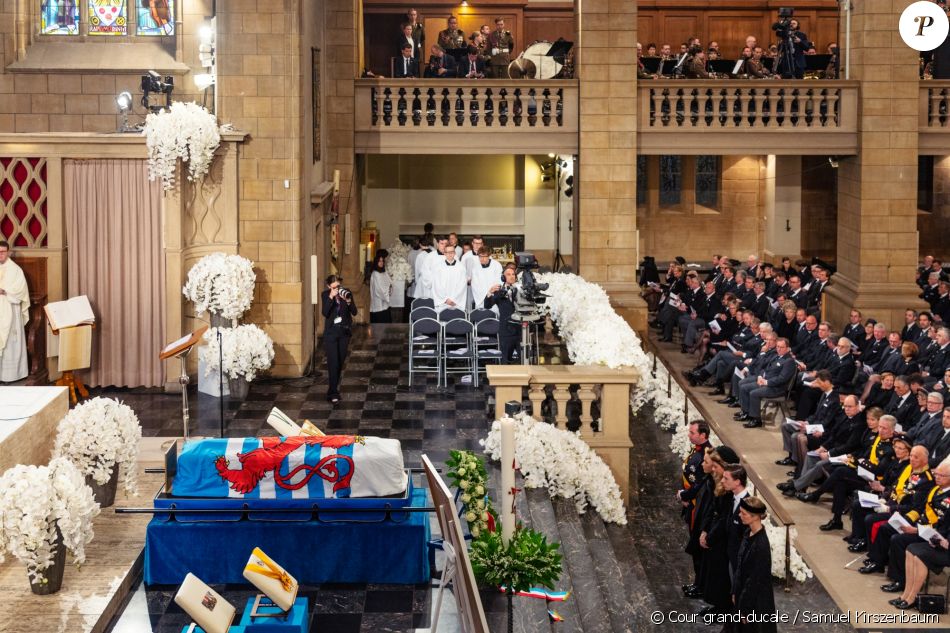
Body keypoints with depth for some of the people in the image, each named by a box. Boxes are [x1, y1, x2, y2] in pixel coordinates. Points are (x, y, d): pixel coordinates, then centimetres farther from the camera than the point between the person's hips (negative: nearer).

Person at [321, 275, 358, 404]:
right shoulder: (325, 295, -5)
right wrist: (331, 298, -26)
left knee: (340, 361, 9)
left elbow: (354, 312, -6)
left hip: (345, 331, 3)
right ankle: (333, 393, -9)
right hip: (331, 332, -3)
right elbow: (324, 313, -17)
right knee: (333, 362, -9)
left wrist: (348, 301, -23)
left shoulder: (346, 293, -2)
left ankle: (334, 385, 27)